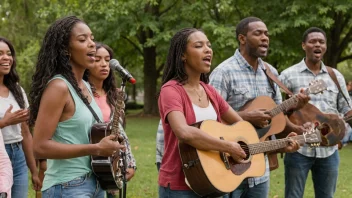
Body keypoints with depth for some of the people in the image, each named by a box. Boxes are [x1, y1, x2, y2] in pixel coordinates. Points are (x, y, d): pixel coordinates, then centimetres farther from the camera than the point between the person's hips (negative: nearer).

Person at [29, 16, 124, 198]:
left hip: (95, 183, 8)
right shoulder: (58, 86, -15)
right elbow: (40, 147, -21)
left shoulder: (85, 87, 10)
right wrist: (96, 149, -21)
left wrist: (107, 144, 3)